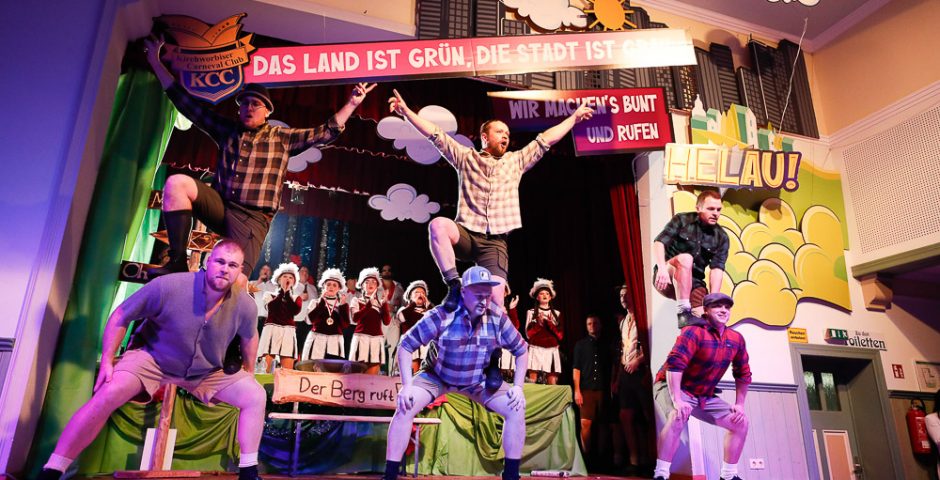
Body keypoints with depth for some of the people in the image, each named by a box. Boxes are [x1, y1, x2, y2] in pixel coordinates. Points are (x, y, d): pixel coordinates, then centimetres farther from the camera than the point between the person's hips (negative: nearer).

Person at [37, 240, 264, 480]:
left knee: (256, 395, -11)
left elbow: (250, 337, 4)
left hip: (207, 372, 3)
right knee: (108, 394, -28)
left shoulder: (245, 306, -19)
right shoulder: (168, 286, -27)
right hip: (153, 359, -2)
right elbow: (120, 316, -14)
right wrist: (106, 361, -14)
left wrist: (248, 372, 11)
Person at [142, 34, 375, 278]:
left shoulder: (282, 138, 7)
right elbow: (186, 103, 18)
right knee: (176, 183, -25)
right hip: (219, 205, 3)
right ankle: (178, 261, -20)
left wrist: (352, 103, -4)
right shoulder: (226, 129, 15)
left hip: (252, 218, -3)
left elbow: (325, 133, 4)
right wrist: (156, 62, 19)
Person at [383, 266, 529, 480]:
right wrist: (407, 385, -28)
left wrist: (518, 386, -13)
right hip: (438, 376, -2)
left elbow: (521, 350, -3)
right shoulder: (442, 315, -28)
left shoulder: (497, 318, -19)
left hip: (480, 381, 3)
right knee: (406, 406, -24)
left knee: (516, 409, -12)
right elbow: (406, 345, -20)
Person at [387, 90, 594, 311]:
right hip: (466, 234, -1)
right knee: (437, 225, -35)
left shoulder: (516, 161, 19)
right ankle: (454, 284, -23)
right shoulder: (466, 157, 12)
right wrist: (406, 111, -2)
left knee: (496, 302, -16)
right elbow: (435, 134, 6)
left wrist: (574, 117, 23)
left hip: (495, 243, 1)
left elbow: (546, 139, 21)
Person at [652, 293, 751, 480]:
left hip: (705, 396, 8)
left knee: (740, 421, 5)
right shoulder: (694, 332, -22)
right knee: (678, 417, -35)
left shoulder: (737, 339, 0)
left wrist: (739, 405, 5)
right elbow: (674, 364, -32)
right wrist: (677, 401, -37)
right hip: (672, 387, -7)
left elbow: (743, 374, 12)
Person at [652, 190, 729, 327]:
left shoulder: (721, 237, 6)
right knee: (685, 258, -33)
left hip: (693, 283, 4)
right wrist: (662, 268, -32)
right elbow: (659, 242, -14)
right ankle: (684, 313, -37)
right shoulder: (682, 220, -1)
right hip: (667, 280, -4)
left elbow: (717, 268, -5)